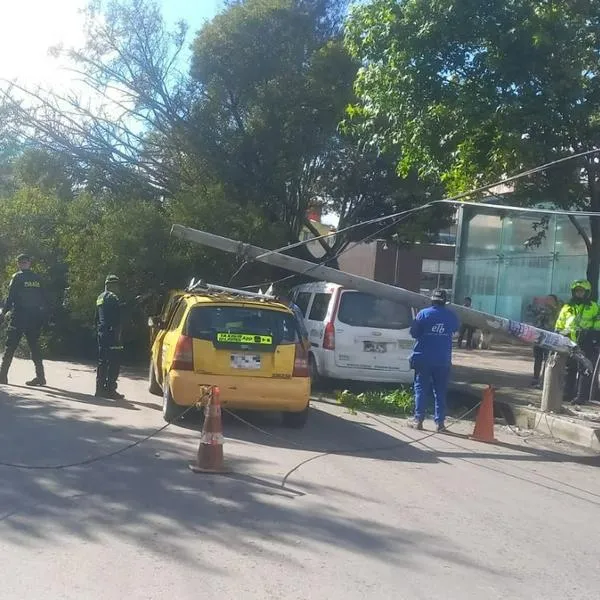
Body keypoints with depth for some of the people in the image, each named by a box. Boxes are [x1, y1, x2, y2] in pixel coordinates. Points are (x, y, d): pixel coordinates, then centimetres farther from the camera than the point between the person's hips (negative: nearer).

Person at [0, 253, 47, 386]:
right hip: (35, 317, 4)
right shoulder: (37, 279, 10)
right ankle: (40, 376, 4)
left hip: (19, 316, -4)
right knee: (34, 345, 9)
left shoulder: (17, 277, -3)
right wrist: (42, 316, 14)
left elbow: (11, 297, -8)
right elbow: (44, 300, 9)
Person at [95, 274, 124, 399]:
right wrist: (117, 333, -16)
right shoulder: (112, 297, -12)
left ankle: (100, 388, 15)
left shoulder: (100, 297, 18)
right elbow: (116, 318, -17)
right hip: (111, 333, -10)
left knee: (102, 361, 13)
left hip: (102, 333, 10)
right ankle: (110, 390, -9)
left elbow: (96, 318, 21)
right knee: (114, 362, -7)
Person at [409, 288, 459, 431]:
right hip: (443, 360, 2)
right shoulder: (452, 316, 3)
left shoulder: (424, 314, -7)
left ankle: (418, 419, 1)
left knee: (421, 389, 4)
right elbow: (455, 330, 18)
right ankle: (440, 421, 7)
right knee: (440, 391, 8)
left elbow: (413, 332, -3)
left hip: (423, 358, -2)